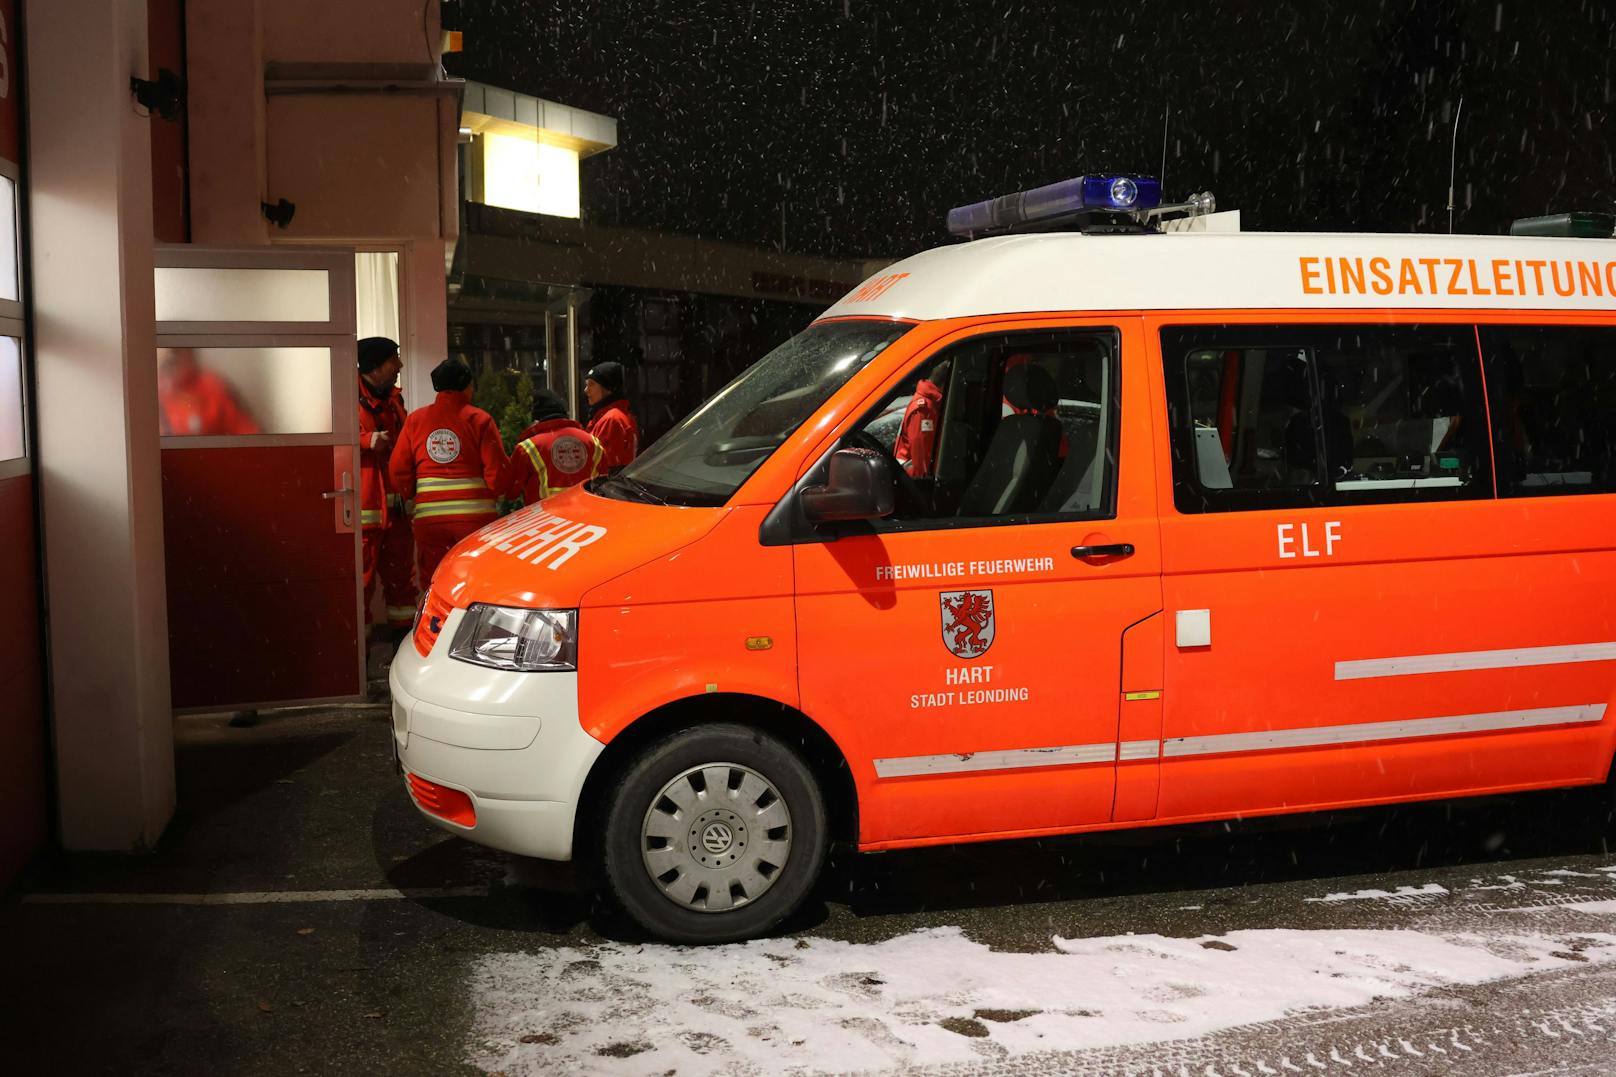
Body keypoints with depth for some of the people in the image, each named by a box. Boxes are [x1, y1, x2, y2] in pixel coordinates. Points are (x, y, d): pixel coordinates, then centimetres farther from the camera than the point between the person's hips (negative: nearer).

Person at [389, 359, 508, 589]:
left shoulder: (415, 419, 9)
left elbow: (398, 469, 7)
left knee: (432, 585, 8)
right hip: (475, 514, -3)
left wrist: (411, 497, 23)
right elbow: (497, 470, -6)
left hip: (428, 516, 3)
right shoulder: (479, 419, -1)